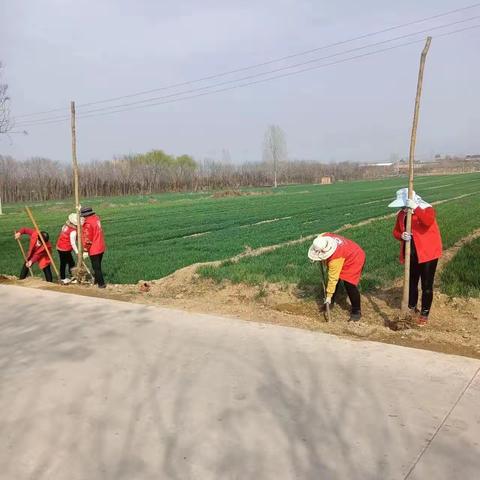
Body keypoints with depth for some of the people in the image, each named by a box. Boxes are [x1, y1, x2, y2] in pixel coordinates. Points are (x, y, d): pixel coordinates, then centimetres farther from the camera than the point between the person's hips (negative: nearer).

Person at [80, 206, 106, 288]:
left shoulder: (88, 224, -22)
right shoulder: (96, 218, 2)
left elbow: (87, 239, -20)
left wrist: (85, 250, -12)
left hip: (94, 250, -8)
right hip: (101, 247, 8)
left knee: (96, 267, 4)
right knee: (98, 266, 21)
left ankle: (101, 283, 9)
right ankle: (96, 280, 35)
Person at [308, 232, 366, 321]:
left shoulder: (335, 259, -40)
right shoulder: (323, 237, -23)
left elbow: (333, 278, -31)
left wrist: (329, 296, -20)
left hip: (354, 259, -9)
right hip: (346, 253, 9)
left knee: (349, 285, -15)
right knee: (335, 280, 9)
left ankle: (356, 311, 0)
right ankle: (331, 302, 26)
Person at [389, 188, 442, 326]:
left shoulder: (426, 209, -16)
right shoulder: (402, 214, 3)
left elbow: (428, 221, -37)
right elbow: (396, 231, 8)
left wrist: (415, 209, -43)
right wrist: (401, 236, -13)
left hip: (428, 253, -6)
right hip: (411, 254, 6)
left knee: (426, 285, 1)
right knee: (411, 282, 18)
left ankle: (424, 314, 15)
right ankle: (412, 308, 36)